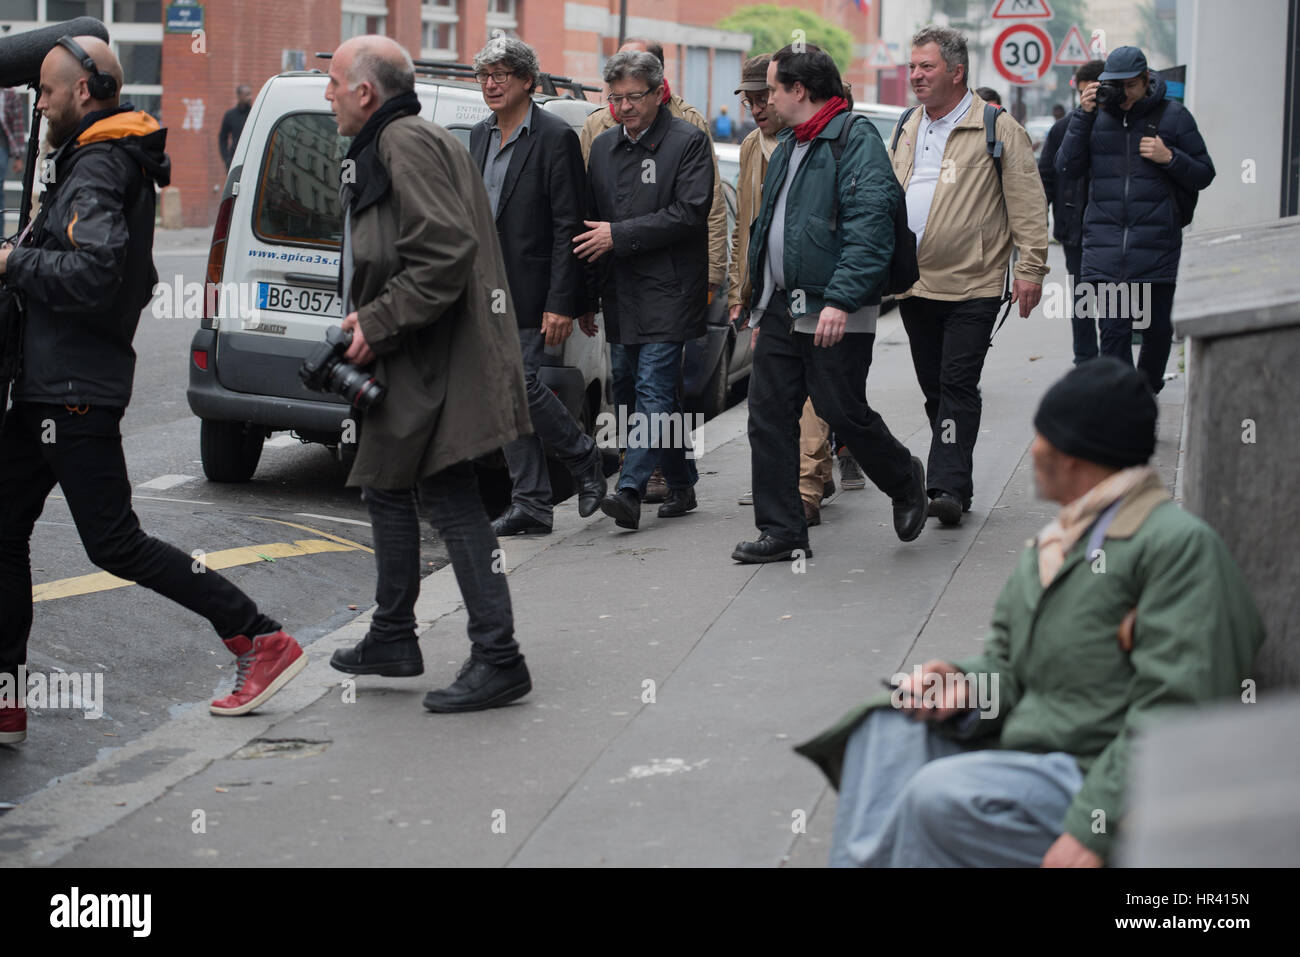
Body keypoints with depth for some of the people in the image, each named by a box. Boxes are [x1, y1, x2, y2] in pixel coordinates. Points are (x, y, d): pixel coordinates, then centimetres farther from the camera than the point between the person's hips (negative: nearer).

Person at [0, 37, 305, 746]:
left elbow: (91, 276, -29)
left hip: (75, 393, -10)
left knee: (115, 544, -6)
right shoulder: (119, 167, 18)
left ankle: (262, 641, 1)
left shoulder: (96, 170, -15)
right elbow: (135, 281, 25)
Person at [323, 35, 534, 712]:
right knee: (387, 486, 20)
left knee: (449, 500, -11)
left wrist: (379, 324, -19)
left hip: (434, 364, -12)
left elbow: (445, 254, -25)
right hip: (410, 360, 12)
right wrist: (368, 320, 10)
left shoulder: (406, 144, -16)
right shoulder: (383, 147, 18)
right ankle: (392, 641, 31)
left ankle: (497, 660, -9)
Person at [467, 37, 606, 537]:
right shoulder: (480, 135, 13)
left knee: (520, 383, -12)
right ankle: (530, 505, 12)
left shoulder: (555, 137, -11)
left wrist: (561, 303, -18)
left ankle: (584, 457, 14)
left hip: (529, 290, -7)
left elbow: (568, 226, -14)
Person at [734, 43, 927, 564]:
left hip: (836, 315, -8)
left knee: (843, 412, -3)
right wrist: (761, 309, 22)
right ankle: (782, 533, 9)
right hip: (782, 311, 9)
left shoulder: (856, 140, -11)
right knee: (768, 417, 3)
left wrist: (840, 299, -27)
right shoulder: (787, 146, 19)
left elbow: (870, 227, -20)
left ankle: (905, 482, 26)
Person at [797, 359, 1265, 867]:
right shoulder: (1049, 544, 18)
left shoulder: (1178, 543, -11)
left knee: (941, 794, -28)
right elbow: (1007, 662, 20)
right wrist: (967, 686, -6)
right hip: (1022, 758, 9)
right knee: (889, 725, -8)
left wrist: (1092, 830, -24)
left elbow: (1172, 711, -18)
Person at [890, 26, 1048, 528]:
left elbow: (1028, 204, -6)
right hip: (915, 284, 6)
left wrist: (1030, 268, -11)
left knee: (958, 386, -10)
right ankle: (953, 483, 20)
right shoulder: (907, 131, 14)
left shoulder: (997, 129, -5)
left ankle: (949, 487, -12)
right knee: (934, 388, 11)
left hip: (971, 285, -6)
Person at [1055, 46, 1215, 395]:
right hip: (1105, 244, 1)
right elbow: (1067, 167, 2)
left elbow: (1204, 175, 6)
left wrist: (1169, 158, -12)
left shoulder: (1173, 115, 3)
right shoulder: (1097, 114, 8)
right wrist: (1082, 117, -5)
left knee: (1157, 327, 8)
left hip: (1156, 246, 0)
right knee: (1113, 331, -7)